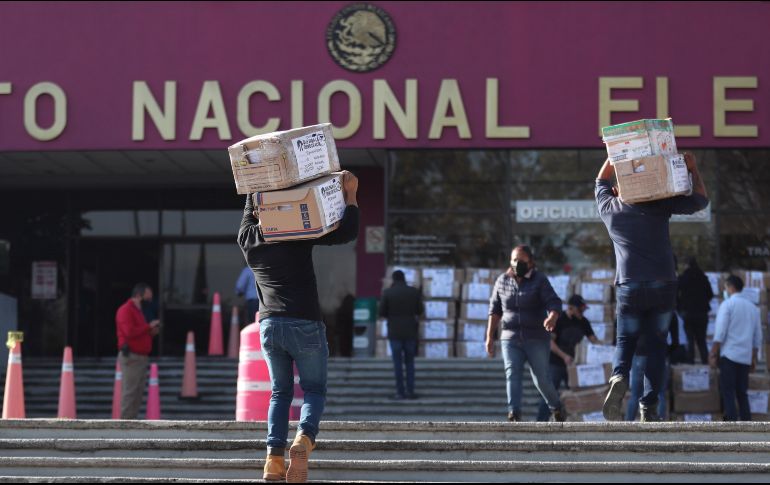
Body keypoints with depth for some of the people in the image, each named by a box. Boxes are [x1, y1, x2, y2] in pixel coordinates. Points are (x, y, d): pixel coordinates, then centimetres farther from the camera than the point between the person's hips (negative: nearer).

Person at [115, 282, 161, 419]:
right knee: (129, 391, -10)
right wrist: (149, 327, -14)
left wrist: (152, 332, 9)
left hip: (142, 356, 10)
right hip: (131, 357, -10)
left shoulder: (138, 310, 22)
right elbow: (129, 332, -22)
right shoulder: (125, 310, -9)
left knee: (138, 392, 7)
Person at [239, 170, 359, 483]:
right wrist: (350, 195, 4)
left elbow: (251, 205, 28)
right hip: (305, 325, -3)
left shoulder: (247, 239, 8)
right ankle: (304, 438, -22)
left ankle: (274, 457, -1)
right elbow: (347, 233, -6)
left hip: (269, 325, 4)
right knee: (314, 390, 7)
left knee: (280, 392, 15)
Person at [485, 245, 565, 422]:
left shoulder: (540, 280, -3)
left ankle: (556, 408, 25)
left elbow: (554, 302, -15)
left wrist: (552, 317, -38)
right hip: (510, 338, 3)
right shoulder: (502, 281, 7)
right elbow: (495, 310, 13)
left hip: (537, 339, -3)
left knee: (541, 379, 0)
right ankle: (514, 414, -23)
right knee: (512, 374, -15)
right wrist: (490, 337, 10)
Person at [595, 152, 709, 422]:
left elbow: (601, 182, 29)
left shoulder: (609, 209, 8)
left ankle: (619, 378, -19)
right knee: (656, 345, 8)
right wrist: (692, 170, 19)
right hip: (663, 286, -1)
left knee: (626, 341, 13)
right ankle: (649, 407, 1)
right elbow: (700, 200, 10)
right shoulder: (658, 205, 3)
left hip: (628, 288, 1)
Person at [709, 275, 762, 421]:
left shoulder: (728, 304, -3)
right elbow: (758, 337, 13)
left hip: (729, 354, -5)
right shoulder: (753, 307, 13)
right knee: (742, 393, 9)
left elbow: (720, 333, -9)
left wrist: (713, 354, -5)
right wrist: (753, 358, 20)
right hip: (746, 357, 5)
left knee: (728, 392, -4)